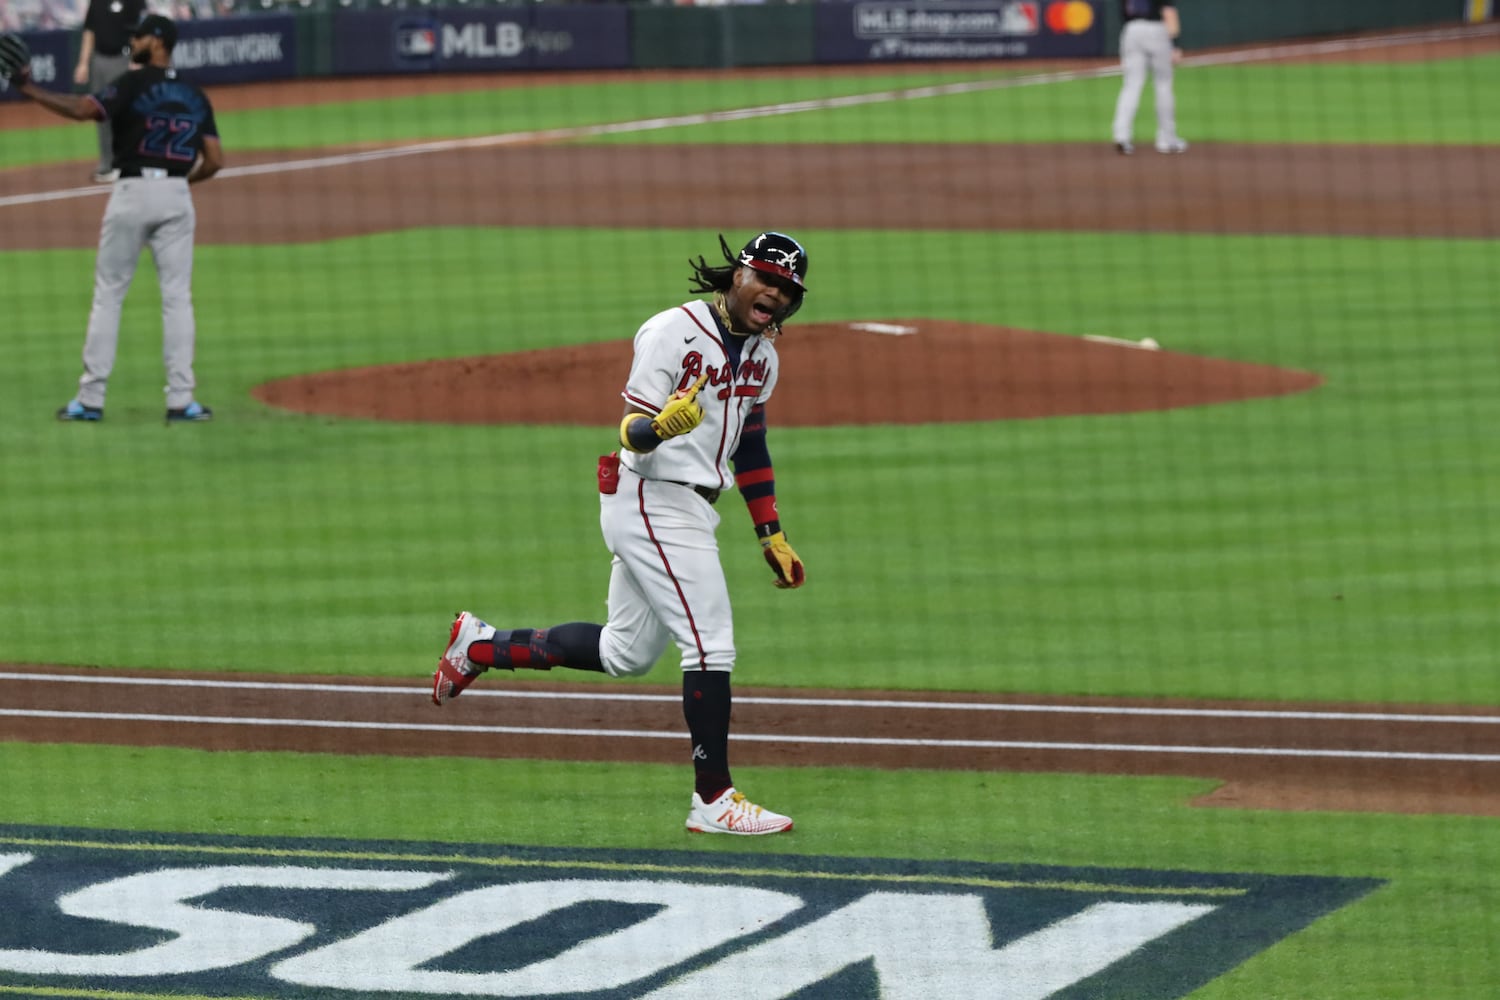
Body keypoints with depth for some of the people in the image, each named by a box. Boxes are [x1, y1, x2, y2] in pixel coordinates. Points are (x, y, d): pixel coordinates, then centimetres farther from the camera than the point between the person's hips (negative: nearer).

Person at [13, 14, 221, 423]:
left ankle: (90, 398, 3)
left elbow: (82, 109, -19)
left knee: (108, 295, 4)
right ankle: (180, 400, -2)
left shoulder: (134, 84, -6)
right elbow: (214, 160, 6)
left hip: (132, 193, -4)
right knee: (177, 297, 5)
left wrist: (30, 89, -12)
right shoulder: (195, 96, 10)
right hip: (177, 197, 4)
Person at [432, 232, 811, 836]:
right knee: (712, 645, -13)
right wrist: (662, 425, -42)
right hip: (654, 505, -9)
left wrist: (772, 537, 19)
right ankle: (714, 801, -8)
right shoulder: (672, 333, -15)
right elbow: (631, 433, -19)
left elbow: (750, 446, 20)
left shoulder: (762, 354, 10)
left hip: (691, 512, 9)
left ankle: (481, 645, 27)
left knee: (625, 655, 16)